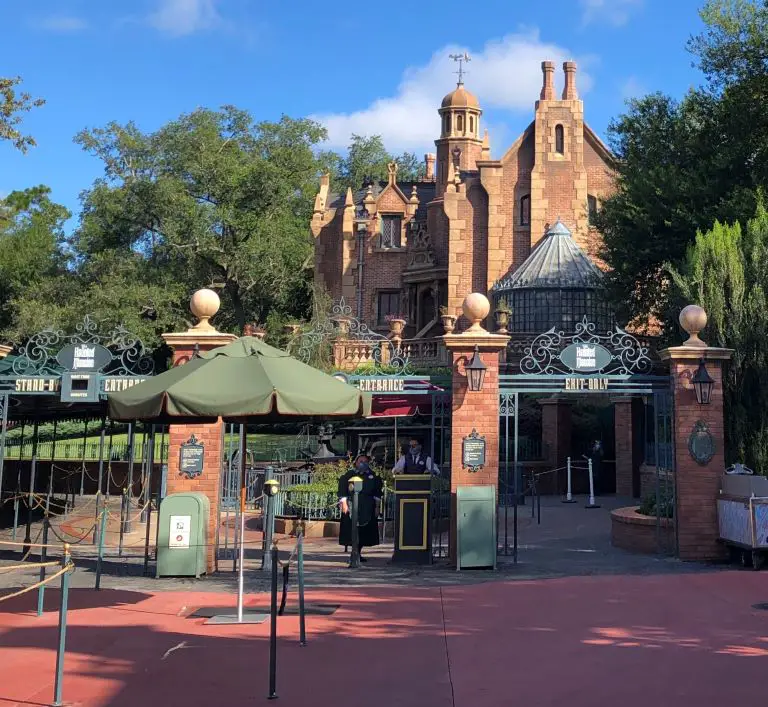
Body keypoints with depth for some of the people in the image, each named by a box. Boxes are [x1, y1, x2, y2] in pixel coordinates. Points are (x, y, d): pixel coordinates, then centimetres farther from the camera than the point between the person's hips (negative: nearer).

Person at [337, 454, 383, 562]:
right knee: (352, 531, -7)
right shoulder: (349, 475, 1)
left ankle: (358, 553, 19)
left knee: (364, 533, 7)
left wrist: (377, 506, 6)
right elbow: (342, 490, -2)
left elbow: (377, 492, 11)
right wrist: (343, 503, -10)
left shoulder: (373, 476, 10)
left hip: (367, 509, 3)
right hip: (352, 508, -3)